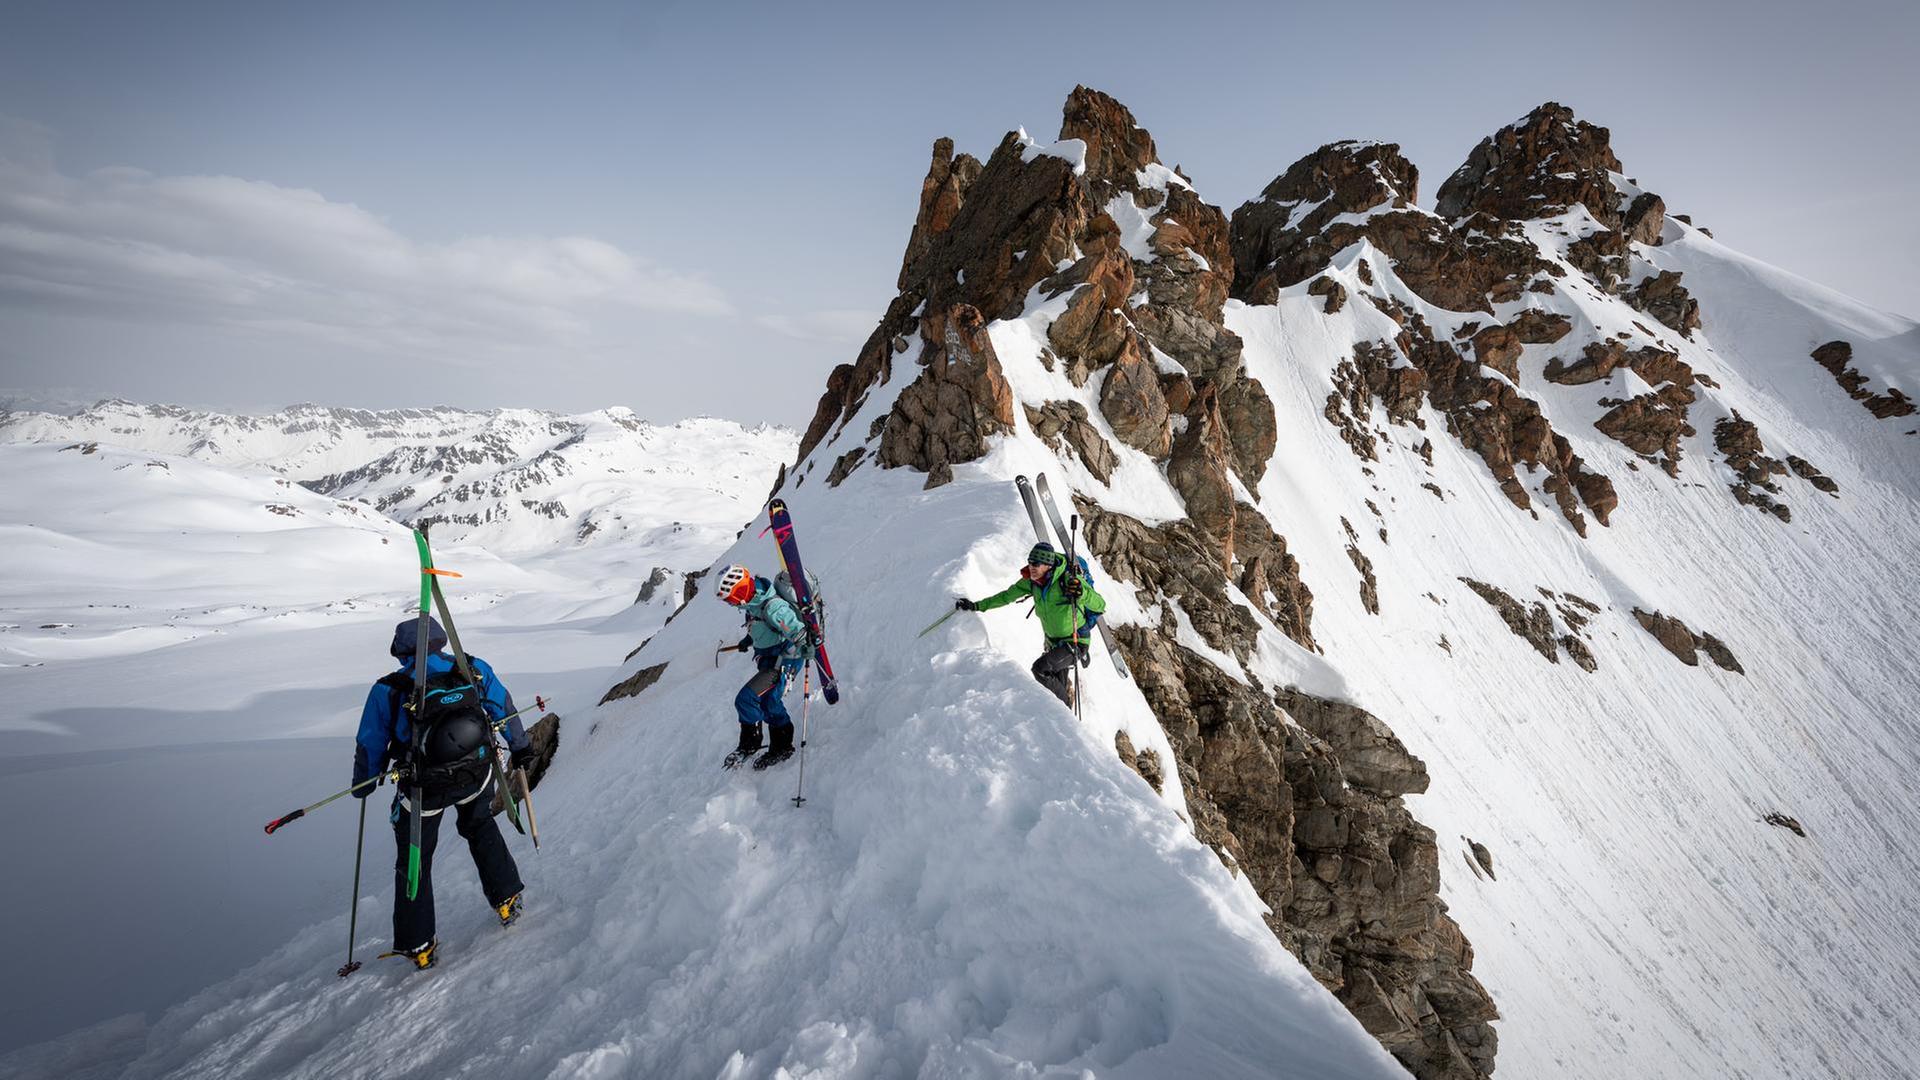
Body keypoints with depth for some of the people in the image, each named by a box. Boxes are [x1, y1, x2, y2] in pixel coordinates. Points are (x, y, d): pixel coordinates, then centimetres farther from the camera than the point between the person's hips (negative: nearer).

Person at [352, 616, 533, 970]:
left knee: (414, 860, 18)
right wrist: (520, 747, 20)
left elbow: (369, 746, 0)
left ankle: (417, 946, 27)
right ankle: (507, 899, 31)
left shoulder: (388, 690, -10)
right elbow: (504, 707, 5)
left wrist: (363, 785, 19)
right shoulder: (474, 669, -6)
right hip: (476, 775, 2)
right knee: (481, 829, 29)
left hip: (423, 788, -2)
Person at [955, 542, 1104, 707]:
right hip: (1053, 642, 7)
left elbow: (1100, 606, -27)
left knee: (1040, 669, -22)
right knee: (1057, 687, 14)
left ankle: (1066, 705, -2)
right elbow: (1007, 596, 7)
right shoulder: (1031, 581, -7)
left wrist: (1082, 593, -47)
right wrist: (977, 606, 5)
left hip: (1075, 642, -7)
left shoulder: (1070, 579, -26)